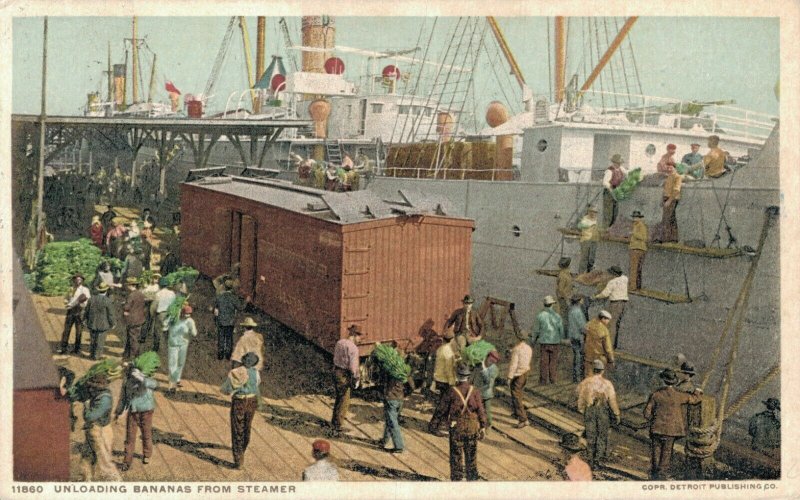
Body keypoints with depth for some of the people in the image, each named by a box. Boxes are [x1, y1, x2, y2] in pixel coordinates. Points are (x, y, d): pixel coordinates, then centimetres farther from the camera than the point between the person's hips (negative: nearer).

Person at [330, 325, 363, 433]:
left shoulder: (339, 342, 4)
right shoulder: (353, 348, -21)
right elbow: (353, 367, -23)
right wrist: (356, 379, -12)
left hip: (336, 371, 8)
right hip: (345, 375, -8)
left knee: (339, 398, 23)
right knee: (344, 401, 7)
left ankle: (333, 422, 34)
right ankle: (337, 426, 13)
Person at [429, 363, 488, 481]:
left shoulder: (452, 391, -10)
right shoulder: (474, 391, -6)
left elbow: (441, 409, -4)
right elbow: (481, 410, -8)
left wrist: (433, 423, 6)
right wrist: (483, 428, -3)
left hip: (456, 428, -2)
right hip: (472, 428, 2)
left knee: (456, 455, 7)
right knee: (471, 455, 15)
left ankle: (456, 479, 11)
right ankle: (472, 478, 22)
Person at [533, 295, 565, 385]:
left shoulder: (540, 315, -7)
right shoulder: (556, 316, -6)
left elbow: (536, 330, -1)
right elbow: (561, 329, 0)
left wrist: (534, 339, 16)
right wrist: (561, 339, 18)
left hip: (543, 341, 0)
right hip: (555, 341, 0)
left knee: (544, 361, 5)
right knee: (553, 361, 10)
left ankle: (544, 380, 6)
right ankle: (552, 379, 11)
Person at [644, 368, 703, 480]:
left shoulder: (655, 395, -9)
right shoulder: (679, 396, -9)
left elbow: (647, 413, -6)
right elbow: (694, 399, 6)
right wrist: (697, 392, 27)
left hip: (656, 428, 0)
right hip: (671, 429, 0)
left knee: (656, 450, 14)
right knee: (667, 451, 11)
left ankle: (654, 472, 21)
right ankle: (662, 473, 14)